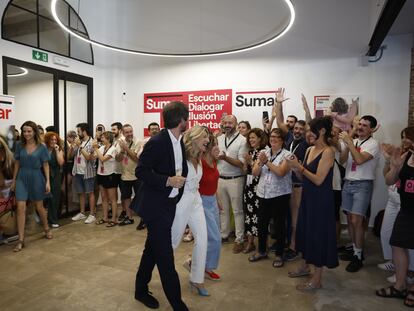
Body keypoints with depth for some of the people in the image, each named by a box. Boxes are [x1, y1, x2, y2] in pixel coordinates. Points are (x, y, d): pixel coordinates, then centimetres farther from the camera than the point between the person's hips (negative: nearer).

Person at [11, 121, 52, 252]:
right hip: (22, 178, 2)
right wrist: (14, 180, 8)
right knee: (21, 208, -7)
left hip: (36, 178, -1)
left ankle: (46, 229, 36)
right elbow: (17, 163, 7)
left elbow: (45, 165, -3)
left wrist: (48, 181, -7)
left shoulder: (41, 147, -6)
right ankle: (21, 240, 1)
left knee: (39, 207, 12)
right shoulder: (19, 145, 0)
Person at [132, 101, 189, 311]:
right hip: (155, 206, -8)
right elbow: (141, 171, -18)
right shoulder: (157, 142, -19)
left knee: (153, 250, 20)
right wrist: (168, 181, -24)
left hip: (169, 204, 8)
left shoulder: (180, 143, 6)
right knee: (165, 256, 1)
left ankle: (141, 290, 39)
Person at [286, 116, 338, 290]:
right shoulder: (309, 150, 7)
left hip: (321, 200, -8)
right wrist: (295, 167, -7)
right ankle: (305, 267, 40)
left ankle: (316, 280, 17)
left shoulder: (328, 152, -15)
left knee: (318, 235, 2)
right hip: (307, 197, 8)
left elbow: (318, 179, -20)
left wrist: (300, 167, -17)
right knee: (306, 231, 19)